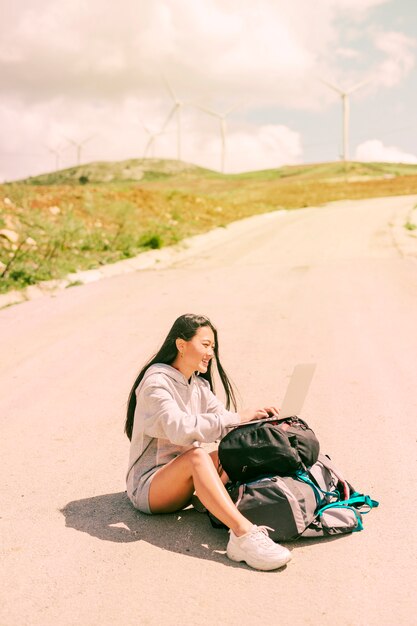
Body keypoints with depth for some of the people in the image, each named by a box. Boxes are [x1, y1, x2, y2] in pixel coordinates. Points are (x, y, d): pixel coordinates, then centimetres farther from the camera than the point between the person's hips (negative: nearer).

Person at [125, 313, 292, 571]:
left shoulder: (199, 385, 11)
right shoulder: (156, 381, -16)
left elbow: (222, 423, 3)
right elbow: (179, 429, -32)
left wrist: (259, 423, -15)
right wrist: (236, 418, -30)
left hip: (183, 483, 8)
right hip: (147, 486, -8)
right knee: (196, 455, -37)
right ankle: (244, 533, -47)